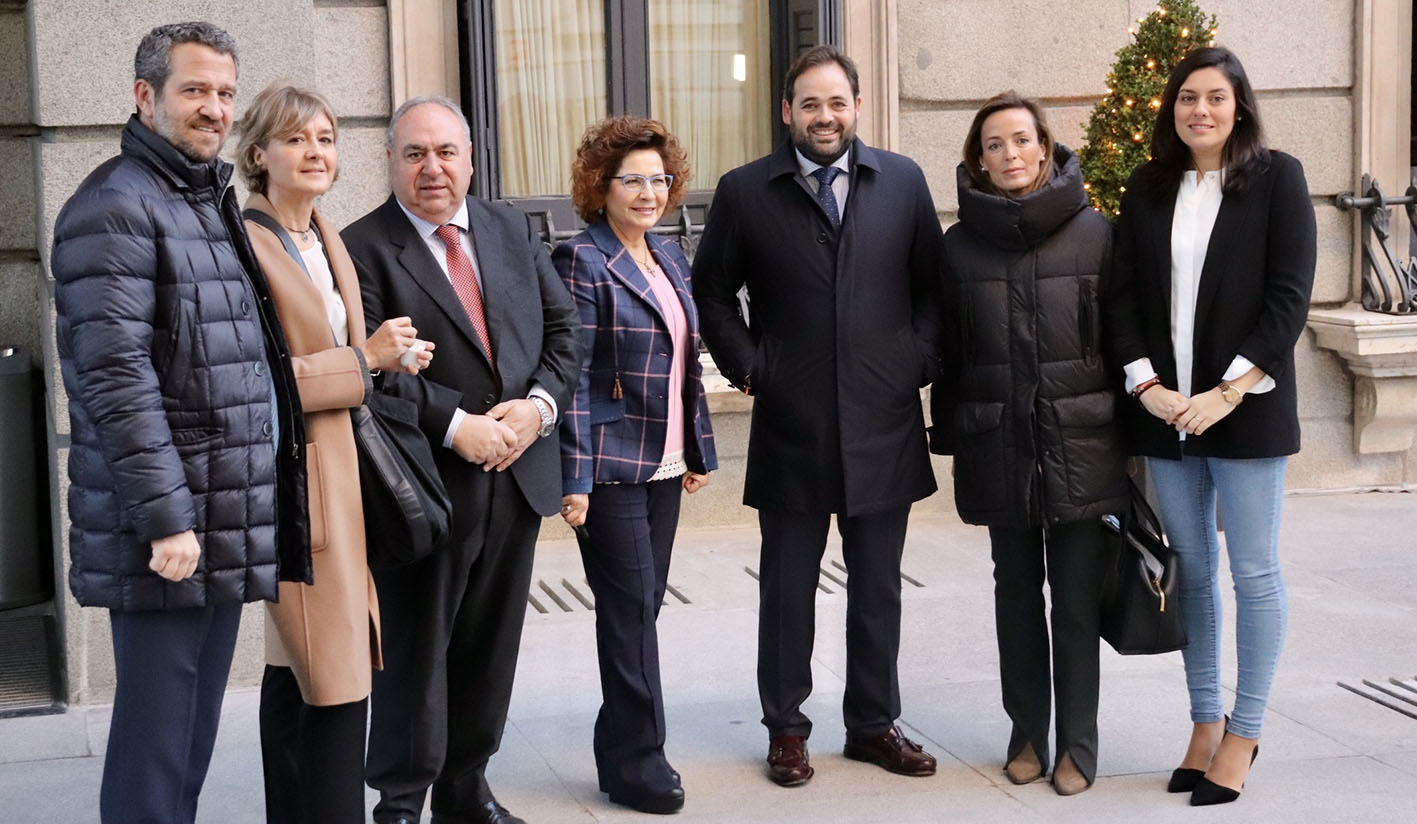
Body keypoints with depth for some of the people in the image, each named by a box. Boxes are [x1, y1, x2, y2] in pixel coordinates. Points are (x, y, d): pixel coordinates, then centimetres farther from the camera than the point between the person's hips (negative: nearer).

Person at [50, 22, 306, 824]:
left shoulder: (214, 205, 17)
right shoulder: (116, 207, -11)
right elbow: (116, 377, -19)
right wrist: (165, 516, -21)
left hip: (229, 526, 9)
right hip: (169, 529, -9)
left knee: (196, 734, 15)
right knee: (156, 737, -2)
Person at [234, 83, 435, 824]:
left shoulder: (329, 243, 17)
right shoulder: (241, 244, -11)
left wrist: (389, 356, 8)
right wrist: (366, 359, -16)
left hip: (339, 469, 9)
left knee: (295, 670, 14)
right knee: (339, 677, -11)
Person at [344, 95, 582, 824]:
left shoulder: (513, 231, 11)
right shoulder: (364, 249, -7)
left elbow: (561, 325, 11)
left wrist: (539, 403, -6)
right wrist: (455, 427, -19)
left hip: (518, 473, 6)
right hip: (426, 484, -5)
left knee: (490, 646, 14)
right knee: (415, 649, 4)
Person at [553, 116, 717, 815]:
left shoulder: (669, 259, 13)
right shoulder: (584, 261, -10)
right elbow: (572, 374, -14)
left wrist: (699, 450, 17)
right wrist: (574, 479, -18)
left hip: (664, 465, 7)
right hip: (611, 466, -7)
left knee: (643, 605, 11)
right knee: (631, 608, -3)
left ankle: (619, 744, 23)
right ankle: (638, 763, 7)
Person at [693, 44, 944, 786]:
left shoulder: (903, 181, 4)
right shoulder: (745, 191, 0)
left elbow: (932, 285, 10)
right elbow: (711, 293, 8)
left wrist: (921, 363, 0)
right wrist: (746, 367, -1)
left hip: (884, 425, 2)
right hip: (790, 426, -1)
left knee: (878, 589, 11)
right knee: (787, 590, 8)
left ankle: (874, 723, 24)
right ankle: (785, 729, 21)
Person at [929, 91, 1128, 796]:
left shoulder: (1095, 231, -1)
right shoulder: (960, 244, 3)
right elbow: (947, 350, 7)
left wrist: (1130, 431, 0)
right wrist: (951, 439, 6)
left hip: (1080, 442, -2)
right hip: (999, 444, 2)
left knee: (1077, 597, 3)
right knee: (1017, 592, 12)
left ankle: (1078, 744, 14)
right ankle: (1028, 734, 24)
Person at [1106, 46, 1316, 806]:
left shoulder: (1277, 178, -2)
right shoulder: (1147, 188, 9)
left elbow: (1289, 295, -7)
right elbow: (1124, 292, 6)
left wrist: (1229, 391, -15)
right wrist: (1146, 384, -7)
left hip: (1245, 410, -3)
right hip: (1165, 410, 4)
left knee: (1253, 571, 2)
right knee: (1190, 570, 10)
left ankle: (1243, 734, 12)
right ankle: (1205, 721, 21)